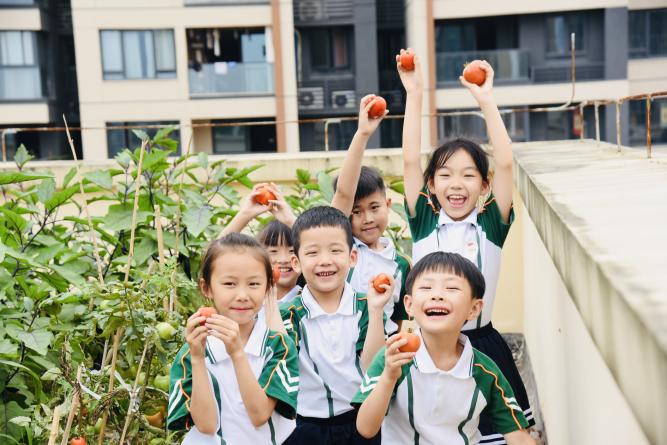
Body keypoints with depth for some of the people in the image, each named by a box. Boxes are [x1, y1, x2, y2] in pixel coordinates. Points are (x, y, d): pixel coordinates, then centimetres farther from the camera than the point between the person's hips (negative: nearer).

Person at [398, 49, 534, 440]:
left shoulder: (492, 224, -2)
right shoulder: (424, 222, -1)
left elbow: (504, 164, -13)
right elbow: (410, 162, -8)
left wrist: (486, 100, -14)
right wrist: (414, 95, -11)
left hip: (482, 345, 0)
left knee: (495, 430, 7)